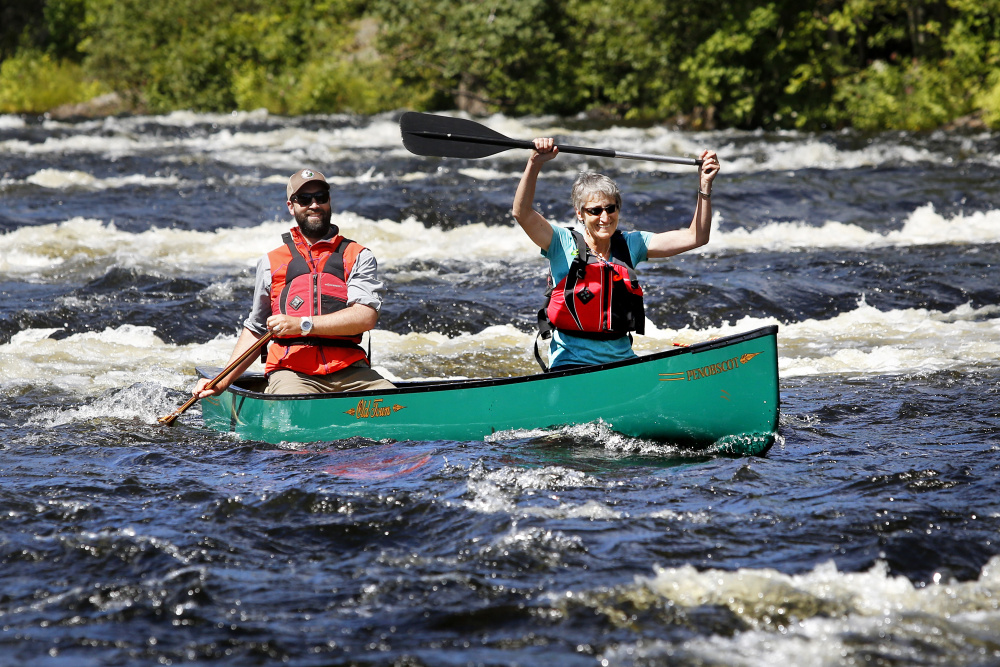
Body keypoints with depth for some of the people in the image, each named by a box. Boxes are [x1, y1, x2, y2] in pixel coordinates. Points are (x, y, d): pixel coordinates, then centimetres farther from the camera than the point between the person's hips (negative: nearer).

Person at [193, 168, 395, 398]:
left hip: (350, 370, 1)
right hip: (291, 372, -1)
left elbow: (366, 317, -4)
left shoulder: (358, 256, 13)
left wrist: (303, 325, -12)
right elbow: (255, 329, 24)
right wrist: (223, 382, 14)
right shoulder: (271, 262, 18)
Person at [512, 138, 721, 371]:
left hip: (622, 360, 5)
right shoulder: (565, 244, -2)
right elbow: (522, 213, -19)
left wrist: (705, 187, -4)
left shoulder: (630, 244, 9)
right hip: (570, 365, -4)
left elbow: (695, 237, 6)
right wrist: (535, 163, -30)